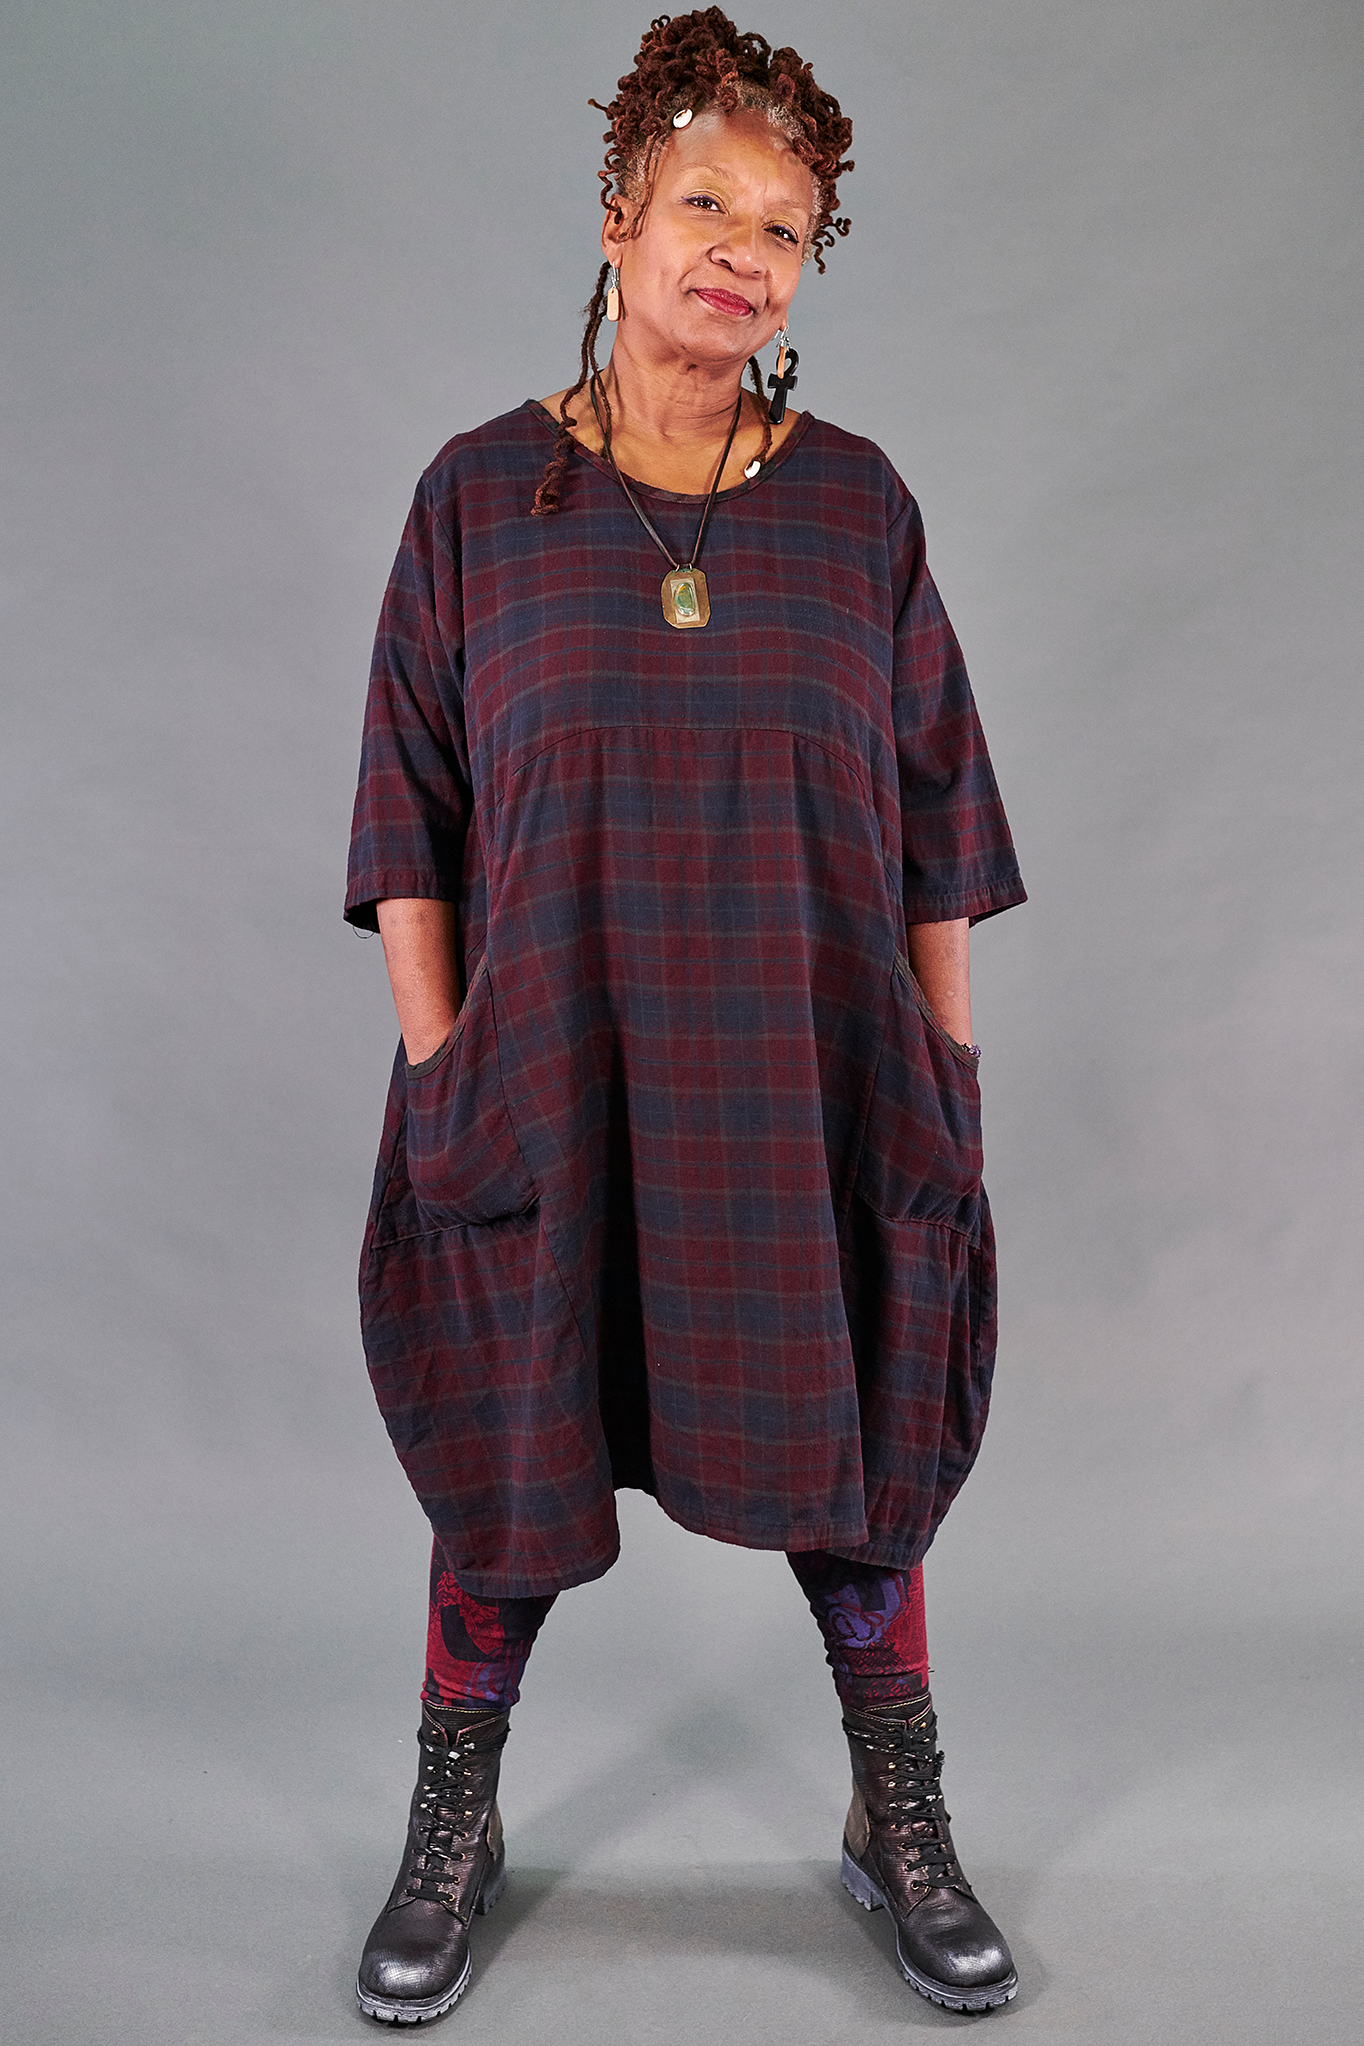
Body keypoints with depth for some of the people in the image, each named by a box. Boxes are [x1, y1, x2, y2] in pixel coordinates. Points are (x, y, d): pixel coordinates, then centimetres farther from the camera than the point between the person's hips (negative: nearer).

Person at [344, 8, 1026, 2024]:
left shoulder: (859, 504, 3)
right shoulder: (482, 494, 0)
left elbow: (935, 819, 5)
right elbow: (411, 816, 0)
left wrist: (948, 1067, 2)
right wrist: (438, 1060, -7)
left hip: (814, 1090, 1)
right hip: (546, 1085, 0)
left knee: (853, 1453, 12)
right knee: (507, 1468, 12)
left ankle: (903, 1830, 35)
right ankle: (453, 1838, 35)